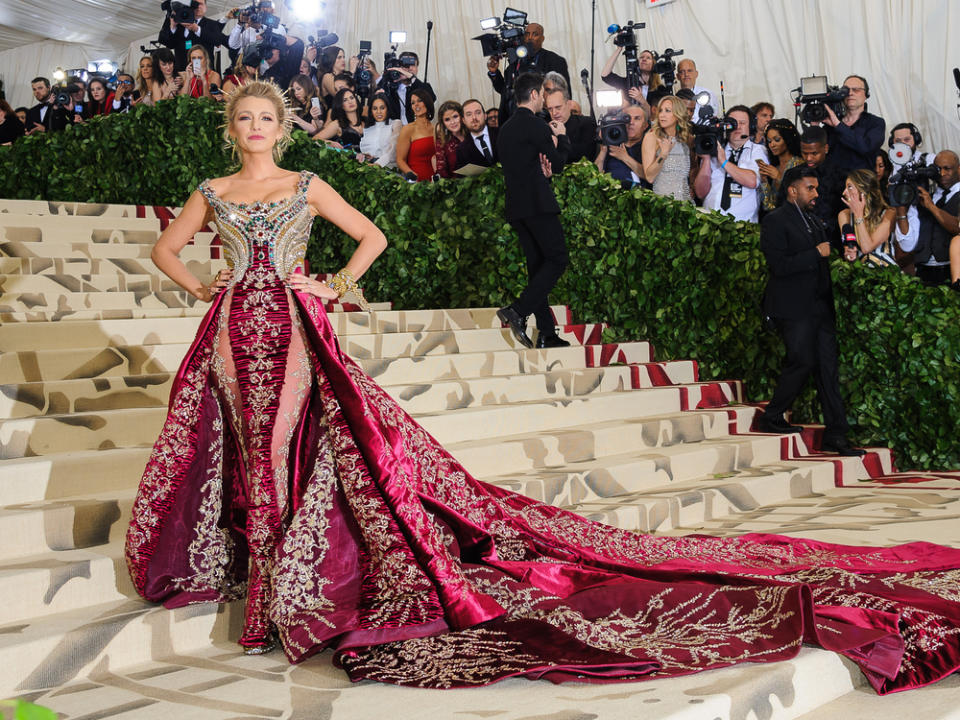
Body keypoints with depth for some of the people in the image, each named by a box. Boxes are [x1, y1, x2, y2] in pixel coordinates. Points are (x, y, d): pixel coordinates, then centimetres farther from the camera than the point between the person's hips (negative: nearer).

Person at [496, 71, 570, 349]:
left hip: (516, 205, 9)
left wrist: (542, 171, 6)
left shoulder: (506, 127, 17)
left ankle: (547, 334, 7)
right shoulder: (535, 125, -9)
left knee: (537, 264, 9)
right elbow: (559, 163, -4)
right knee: (557, 259, -4)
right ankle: (518, 311, -18)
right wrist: (561, 137, 11)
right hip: (537, 203, -9)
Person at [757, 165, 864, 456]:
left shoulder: (815, 222, 20)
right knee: (803, 361, -11)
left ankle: (835, 436, 5)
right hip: (793, 308, -8)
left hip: (820, 308, 8)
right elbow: (779, 265, -18)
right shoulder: (775, 221, -7)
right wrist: (816, 253, -14)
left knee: (828, 368, 4)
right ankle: (771, 417, 9)